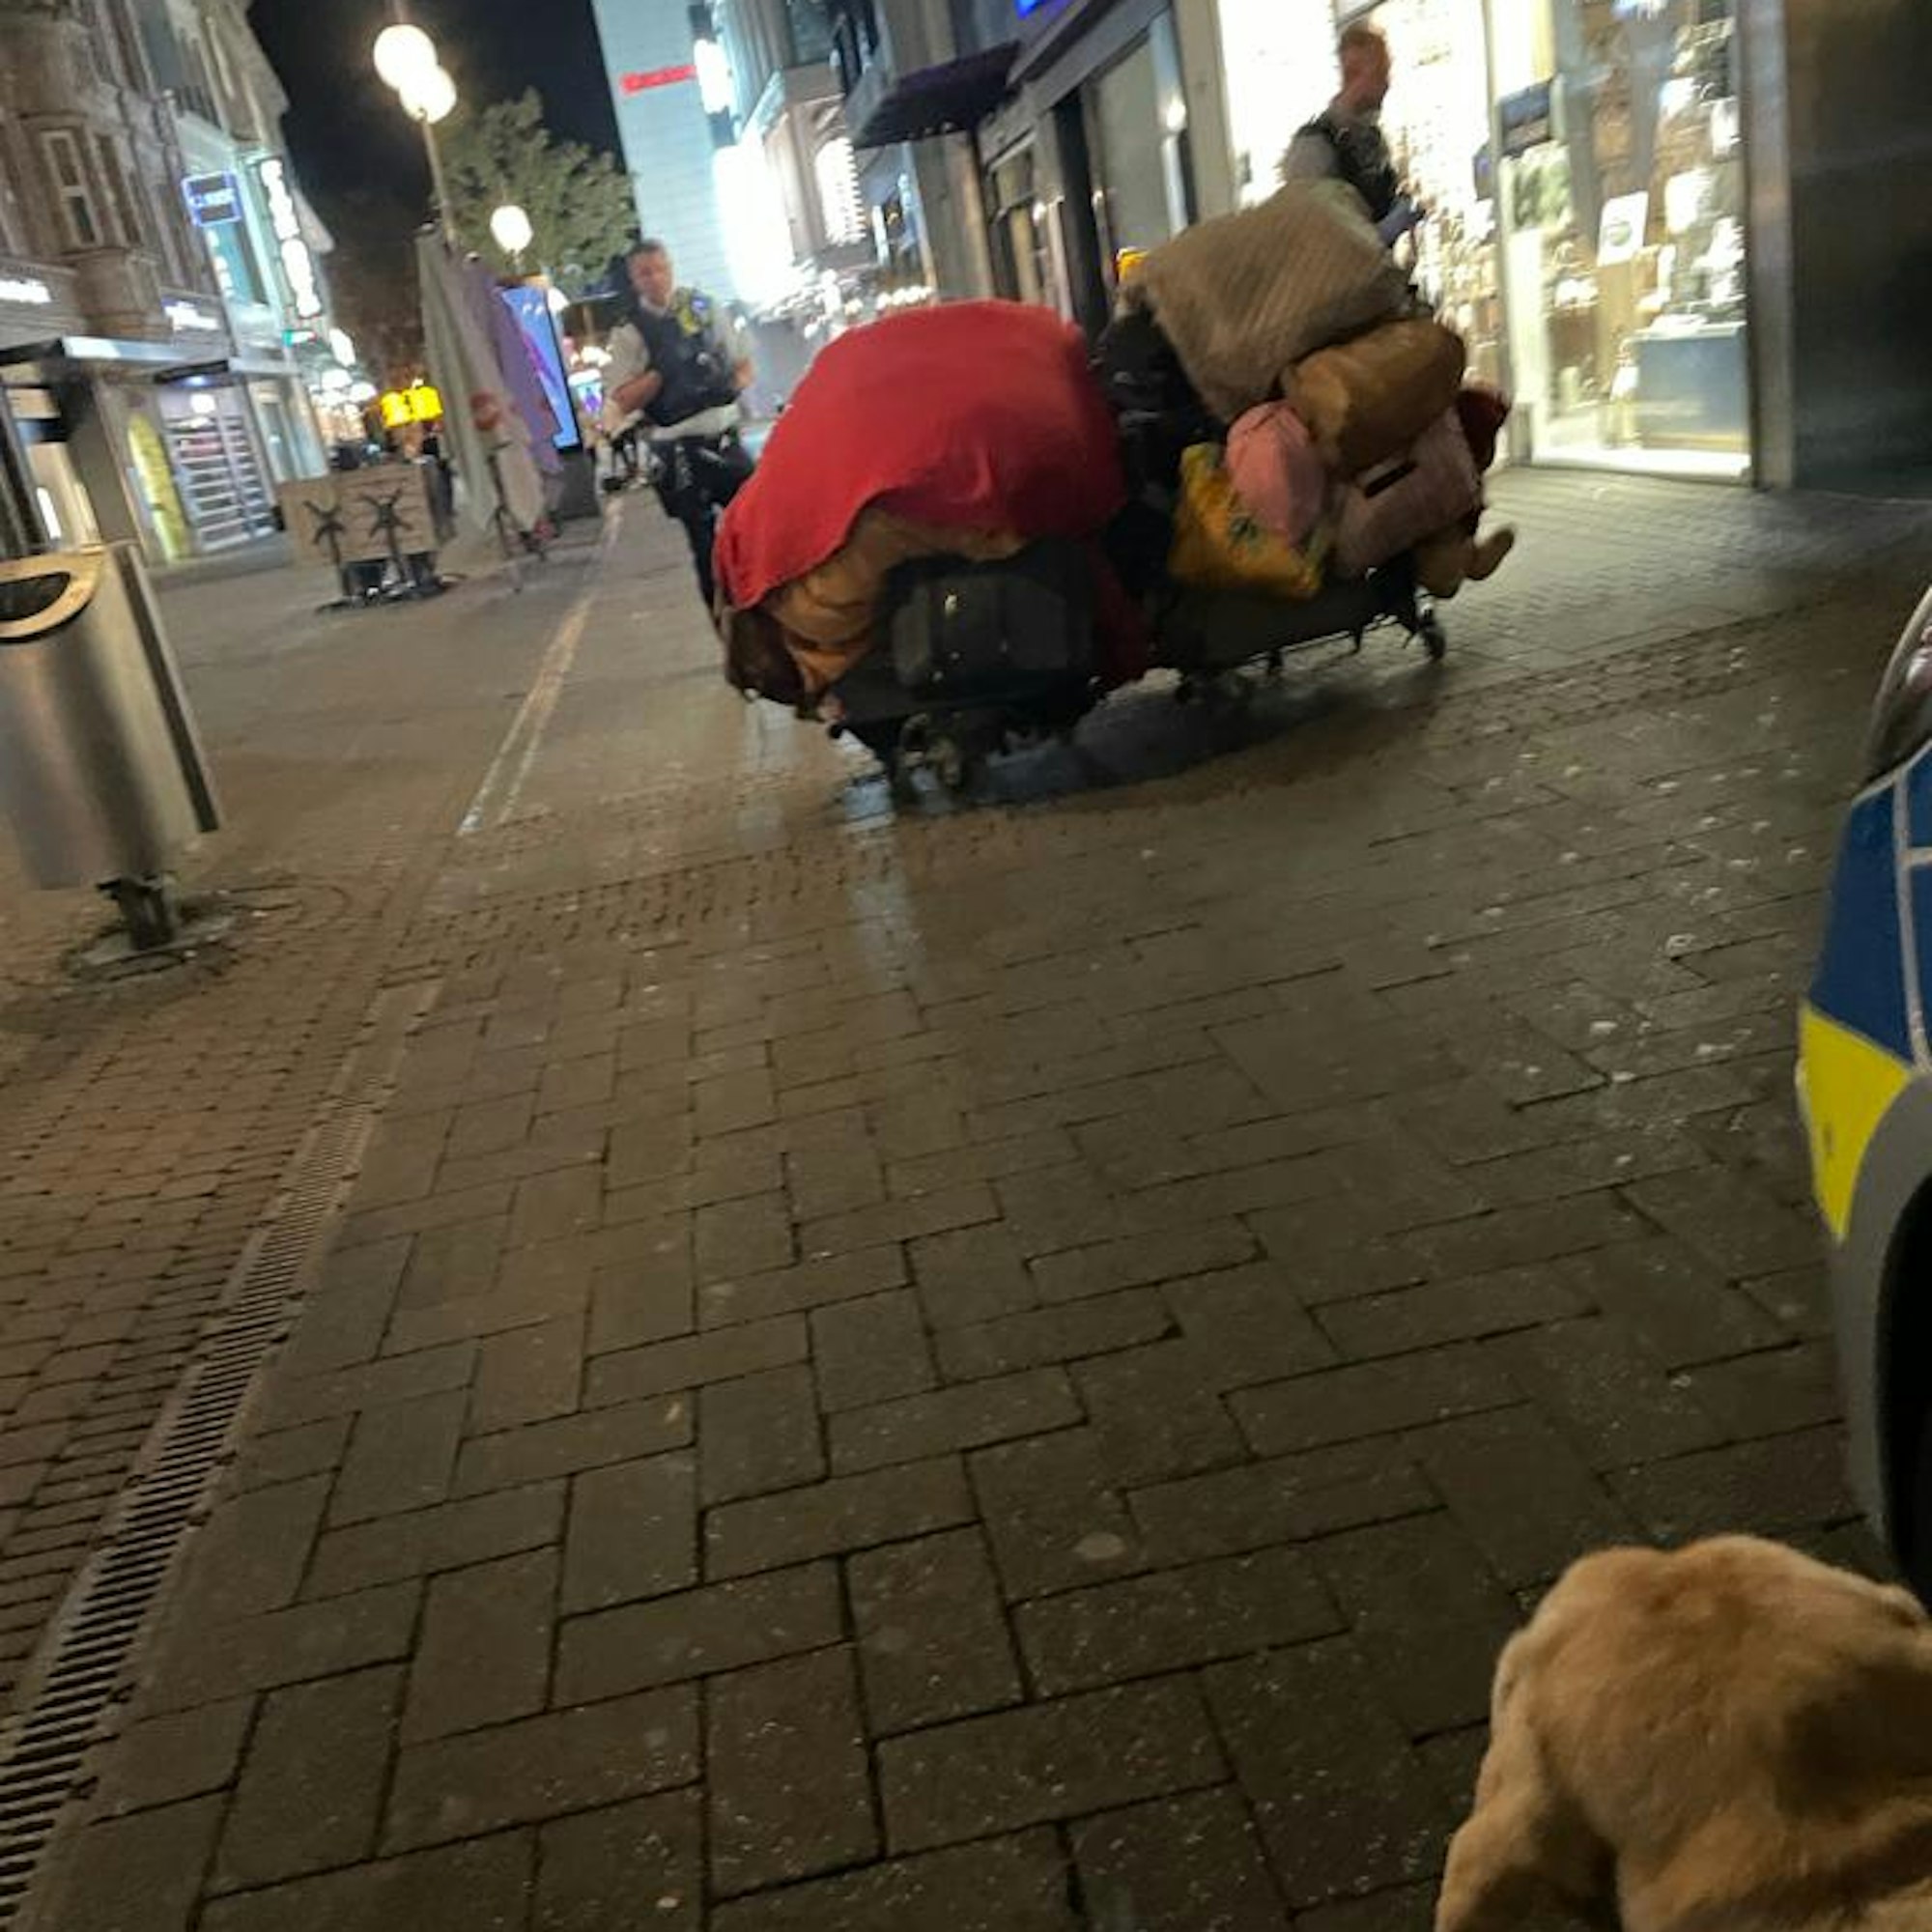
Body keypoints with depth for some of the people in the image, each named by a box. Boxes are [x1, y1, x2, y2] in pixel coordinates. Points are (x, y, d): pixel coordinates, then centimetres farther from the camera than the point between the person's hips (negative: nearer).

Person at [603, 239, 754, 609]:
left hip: (727, 438, 3)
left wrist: (733, 385, -7)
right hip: (681, 450, -3)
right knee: (707, 546, 3)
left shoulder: (705, 308, 6)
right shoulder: (628, 333, -3)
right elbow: (624, 402, -8)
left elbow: (744, 363, 14)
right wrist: (659, 371, -17)